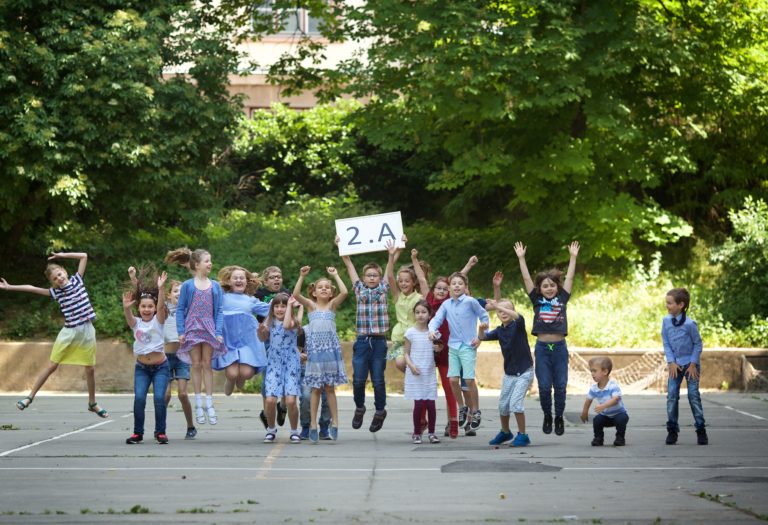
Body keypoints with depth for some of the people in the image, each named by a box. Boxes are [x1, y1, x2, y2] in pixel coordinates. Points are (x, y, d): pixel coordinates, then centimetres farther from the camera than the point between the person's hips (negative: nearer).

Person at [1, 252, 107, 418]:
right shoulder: (55, 292, 2)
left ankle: (92, 403, 21)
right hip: (69, 331, -1)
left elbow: (84, 256, 6)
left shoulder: (77, 280, 5)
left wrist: (63, 255, 1)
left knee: (90, 368, 6)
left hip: (87, 330, 1)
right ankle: (30, 397, 4)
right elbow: (32, 288, 3)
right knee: (52, 365, -2)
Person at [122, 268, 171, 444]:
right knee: (139, 398, -14)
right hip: (141, 367, 2)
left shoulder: (158, 321, -1)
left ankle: (160, 432, 1)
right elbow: (128, 316, -20)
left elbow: (161, 306, -20)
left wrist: (161, 289, -36)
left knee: (159, 397, -15)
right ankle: (138, 433, 0)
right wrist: (126, 308, -42)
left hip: (160, 366, -2)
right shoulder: (136, 323, 2)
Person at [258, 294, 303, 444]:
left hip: (291, 363, -3)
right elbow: (263, 338, 17)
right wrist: (260, 330, -5)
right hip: (274, 363, 3)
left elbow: (286, 325, -29)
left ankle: (294, 431, 10)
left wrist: (290, 305, -20)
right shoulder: (270, 321, 6)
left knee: (290, 400, -11)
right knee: (270, 400, -9)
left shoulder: (293, 321, -6)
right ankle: (271, 429, 14)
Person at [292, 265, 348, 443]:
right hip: (315, 348, 0)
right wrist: (302, 276, -11)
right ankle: (313, 424, 5)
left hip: (331, 348, 0)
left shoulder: (332, 305, 7)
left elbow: (344, 292, -9)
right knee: (316, 388, 3)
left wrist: (335, 275, -2)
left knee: (329, 387, 3)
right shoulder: (310, 305, 6)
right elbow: (296, 295, -9)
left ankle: (334, 422, 7)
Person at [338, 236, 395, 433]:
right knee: (358, 379, -3)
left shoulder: (383, 289, 10)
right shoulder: (359, 289, 11)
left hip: (379, 342, -1)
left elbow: (389, 269, 4)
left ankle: (380, 411, 18)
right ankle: (359, 408, 20)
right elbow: (349, 266, 11)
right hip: (362, 341, 1)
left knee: (378, 380, 3)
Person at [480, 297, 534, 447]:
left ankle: (522, 435, -3)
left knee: (516, 402, -17)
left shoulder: (517, 326, -11)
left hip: (524, 372, -6)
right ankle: (505, 432, 35)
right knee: (503, 405, 12)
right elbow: (482, 337, -5)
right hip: (509, 373, 6)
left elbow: (518, 316, -33)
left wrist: (497, 306, -39)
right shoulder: (499, 331, 4)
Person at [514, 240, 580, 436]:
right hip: (542, 347, 0)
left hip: (559, 347, 0)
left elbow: (569, 278, 6)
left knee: (560, 385, 2)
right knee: (544, 386, 0)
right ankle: (547, 416, 18)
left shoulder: (562, 299, 6)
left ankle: (559, 417, 16)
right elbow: (526, 279, 3)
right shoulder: (537, 300, 4)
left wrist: (573, 257, 4)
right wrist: (521, 258, 2)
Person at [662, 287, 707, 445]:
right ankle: (672, 430, 4)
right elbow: (666, 343, 2)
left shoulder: (690, 324, -18)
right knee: (672, 395, -2)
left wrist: (693, 364, -10)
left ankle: (701, 430, 2)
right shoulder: (666, 321, -5)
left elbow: (698, 344, -8)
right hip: (675, 364, 4)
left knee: (693, 395, -6)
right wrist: (671, 362, -6)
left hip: (690, 364, -4)